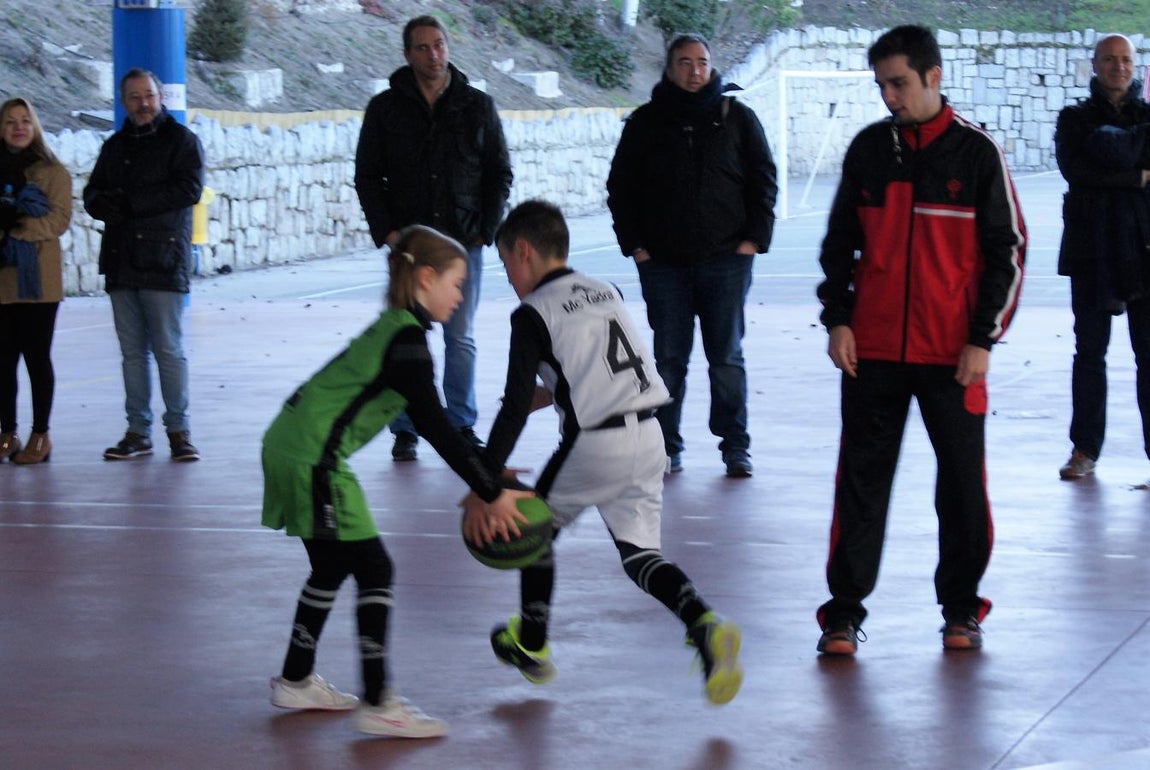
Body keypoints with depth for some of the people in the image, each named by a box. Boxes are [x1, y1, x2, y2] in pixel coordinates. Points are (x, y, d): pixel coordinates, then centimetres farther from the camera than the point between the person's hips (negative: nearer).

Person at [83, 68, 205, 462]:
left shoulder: (181, 141, 2)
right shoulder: (115, 146, 19)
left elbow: (189, 188, -12)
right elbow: (93, 195, 15)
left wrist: (130, 203, -13)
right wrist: (107, 205, -10)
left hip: (163, 260, -5)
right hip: (121, 263, 5)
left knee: (168, 349, -5)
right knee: (132, 351, 6)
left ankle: (178, 429, 2)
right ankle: (138, 431, 9)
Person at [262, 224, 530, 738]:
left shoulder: (393, 330, 16)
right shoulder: (407, 339, -15)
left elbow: (428, 423, 19)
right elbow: (437, 428, -17)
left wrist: (485, 476, 18)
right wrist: (490, 493, -14)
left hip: (290, 445, 10)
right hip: (314, 459, -10)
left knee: (332, 567, 22)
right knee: (374, 570, -5)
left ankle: (296, 682, 34)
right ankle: (378, 705, -3)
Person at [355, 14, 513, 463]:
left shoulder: (478, 107, 6)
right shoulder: (385, 108, 5)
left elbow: (499, 173, 10)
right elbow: (367, 176, 6)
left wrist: (486, 229, -2)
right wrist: (386, 230, -5)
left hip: (464, 242, 1)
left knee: (461, 338, 5)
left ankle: (462, 426, 13)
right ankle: (406, 431, 4)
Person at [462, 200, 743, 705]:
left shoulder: (533, 313, -6)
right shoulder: (605, 293, 17)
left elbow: (515, 408, -13)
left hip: (595, 446, -6)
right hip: (648, 436, 6)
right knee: (639, 551, 9)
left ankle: (531, 645, 29)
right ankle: (705, 626, -17)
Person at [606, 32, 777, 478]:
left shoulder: (736, 117, 6)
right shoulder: (645, 123, 8)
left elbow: (764, 179, 9)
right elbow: (621, 187, 12)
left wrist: (755, 237, -1)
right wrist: (634, 244, 2)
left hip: (726, 260, -1)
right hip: (663, 262, 1)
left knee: (727, 358, 3)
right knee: (668, 359, 1)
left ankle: (735, 447, 10)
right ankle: (666, 448, 7)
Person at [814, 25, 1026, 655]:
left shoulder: (977, 152, -3)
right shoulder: (869, 149, 7)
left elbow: (1007, 251, -1)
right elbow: (840, 241, 14)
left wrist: (983, 338, -6)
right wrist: (837, 319, 3)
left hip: (953, 353, -2)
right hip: (872, 349, 2)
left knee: (963, 483, 5)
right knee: (861, 481, 2)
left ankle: (961, 607, 19)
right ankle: (845, 612, 7)